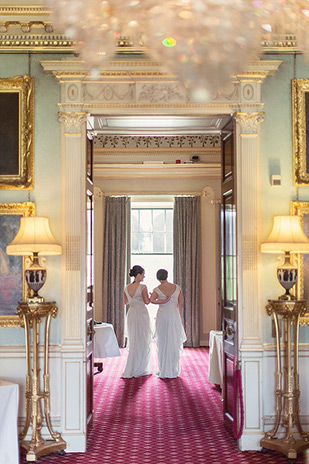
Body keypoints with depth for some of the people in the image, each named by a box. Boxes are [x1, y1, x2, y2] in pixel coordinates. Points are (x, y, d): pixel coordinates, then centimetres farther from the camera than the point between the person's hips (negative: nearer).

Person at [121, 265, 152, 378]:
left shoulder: (127, 288, 4)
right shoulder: (143, 287, -14)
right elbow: (147, 301, -11)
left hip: (131, 314, 6)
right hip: (141, 314, -6)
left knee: (133, 342, 15)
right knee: (142, 342, 3)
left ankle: (133, 368, 21)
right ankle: (138, 370, 6)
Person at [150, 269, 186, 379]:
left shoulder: (157, 289, -6)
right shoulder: (177, 287, 0)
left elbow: (151, 300, -23)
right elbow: (181, 304, 5)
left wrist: (163, 301, -8)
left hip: (162, 316, -1)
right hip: (175, 316, 1)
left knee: (162, 344, 6)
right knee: (174, 343, 8)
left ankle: (163, 370, 8)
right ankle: (174, 370, 14)